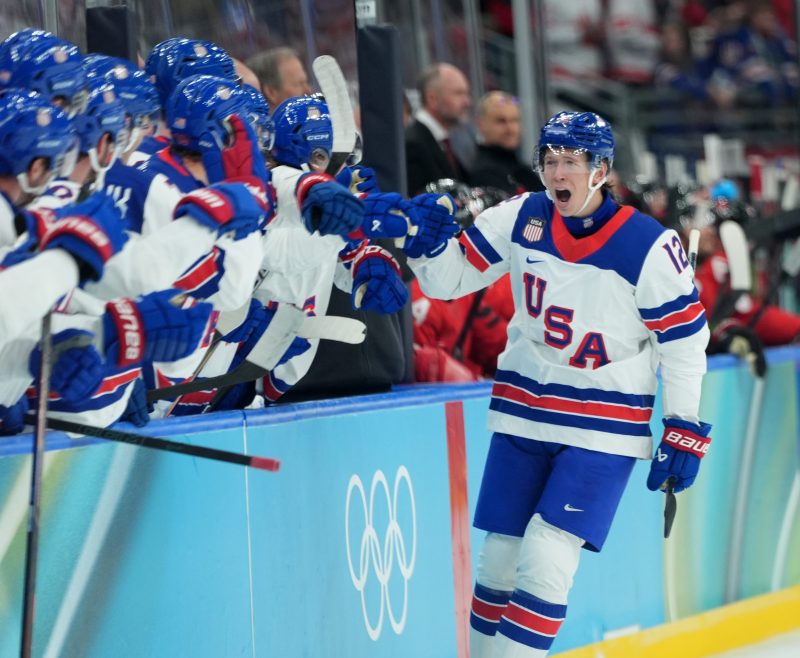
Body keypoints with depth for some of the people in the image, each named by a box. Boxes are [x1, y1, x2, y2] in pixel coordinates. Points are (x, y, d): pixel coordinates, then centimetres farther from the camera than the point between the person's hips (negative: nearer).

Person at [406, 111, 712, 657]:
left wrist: (685, 433, -5)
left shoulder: (649, 246, -14)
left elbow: (685, 340, -6)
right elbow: (449, 279, 3)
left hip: (604, 428, -4)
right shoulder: (522, 220, -3)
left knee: (547, 558, -15)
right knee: (500, 556, 7)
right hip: (523, 411, 4)